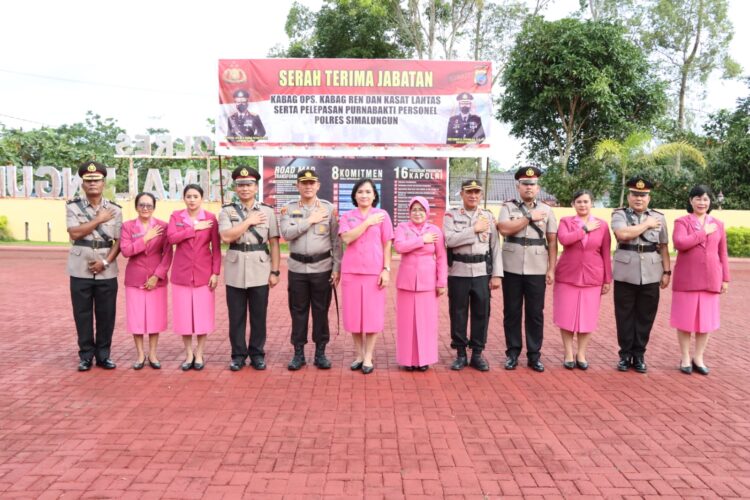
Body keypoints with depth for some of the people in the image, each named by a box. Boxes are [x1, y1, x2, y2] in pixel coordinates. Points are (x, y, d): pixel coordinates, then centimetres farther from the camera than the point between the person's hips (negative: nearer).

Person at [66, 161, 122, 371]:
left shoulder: (114, 209, 5)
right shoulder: (73, 207, 2)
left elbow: (119, 241, 1)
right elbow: (74, 233, -12)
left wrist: (105, 262, -11)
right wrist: (99, 220, -10)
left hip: (107, 271, 1)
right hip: (80, 271, -1)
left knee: (106, 314, 6)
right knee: (82, 314, 6)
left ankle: (103, 355, 19)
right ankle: (86, 356, 18)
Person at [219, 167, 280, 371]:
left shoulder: (267, 211, 5)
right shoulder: (227, 211, 3)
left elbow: (274, 243, 4)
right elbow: (226, 237, -13)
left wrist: (275, 271, -1)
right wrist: (249, 221, -10)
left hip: (260, 271, 0)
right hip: (235, 272, 0)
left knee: (259, 316, 8)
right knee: (236, 316, 8)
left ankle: (257, 354, 21)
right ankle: (238, 355, 20)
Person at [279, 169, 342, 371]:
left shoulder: (329, 208, 1)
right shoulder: (289, 209, 4)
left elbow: (336, 240, 0)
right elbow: (286, 233, -12)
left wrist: (337, 268, -5)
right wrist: (310, 220, -13)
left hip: (322, 267, -1)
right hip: (297, 268, 1)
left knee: (321, 311, 6)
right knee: (298, 311, 8)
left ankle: (320, 352, 18)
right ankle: (298, 353, 19)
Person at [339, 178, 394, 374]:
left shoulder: (382, 215, 3)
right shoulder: (346, 216, 7)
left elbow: (387, 244, 2)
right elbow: (347, 238, -11)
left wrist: (386, 269, -6)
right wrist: (368, 222, -11)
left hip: (374, 271, -1)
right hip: (351, 271, 2)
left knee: (372, 314, 2)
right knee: (354, 314, 7)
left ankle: (368, 357, 13)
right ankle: (359, 355, 21)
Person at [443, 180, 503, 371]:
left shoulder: (488, 216, 8)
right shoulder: (451, 215, 1)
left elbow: (495, 246, 5)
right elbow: (450, 240, -15)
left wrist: (496, 274, -1)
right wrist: (474, 229, -13)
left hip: (482, 272, 2)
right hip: (458, 272, -2)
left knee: (481, 313, 6)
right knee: (458, 313, 6)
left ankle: (477, 354, 19)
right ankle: (461, 354, 19)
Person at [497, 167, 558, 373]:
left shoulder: (546, 210, 7)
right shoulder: (508, 207, 2)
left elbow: (552, 242, 5)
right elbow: (504, 229, -16)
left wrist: (551, 269, 0)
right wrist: (530, 217, -10)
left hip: (537, 271, 1)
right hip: (512, 270, -1)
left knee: (535, 314, 7)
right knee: (512, 312, 7)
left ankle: (534, 355, 18)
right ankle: (512, 353, 19)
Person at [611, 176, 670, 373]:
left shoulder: (659, 217, 9)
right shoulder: (619, 215, 1)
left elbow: (664, 247, 10)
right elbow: (623, 234, -20)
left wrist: (667, 271, 5)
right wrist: (647, 224, -8)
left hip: (651, 275, 2)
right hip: (625, 274, -2)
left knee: (645, 317, 7)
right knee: (625, 316, 5)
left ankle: (639, 354, 19)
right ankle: (625, 354, 17)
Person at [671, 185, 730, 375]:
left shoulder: (718, 224, 9)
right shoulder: (682, 222, -1)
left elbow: (722, 254, 11)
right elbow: (679, 243, -20)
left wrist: (725, 278, 8)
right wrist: (704, 232, -14)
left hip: (710, 279, 3)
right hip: (686, 279, -3)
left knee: (706, 319, 8)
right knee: (685, 319, 4)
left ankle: (698, 358, 21)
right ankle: (685, 358, 16)